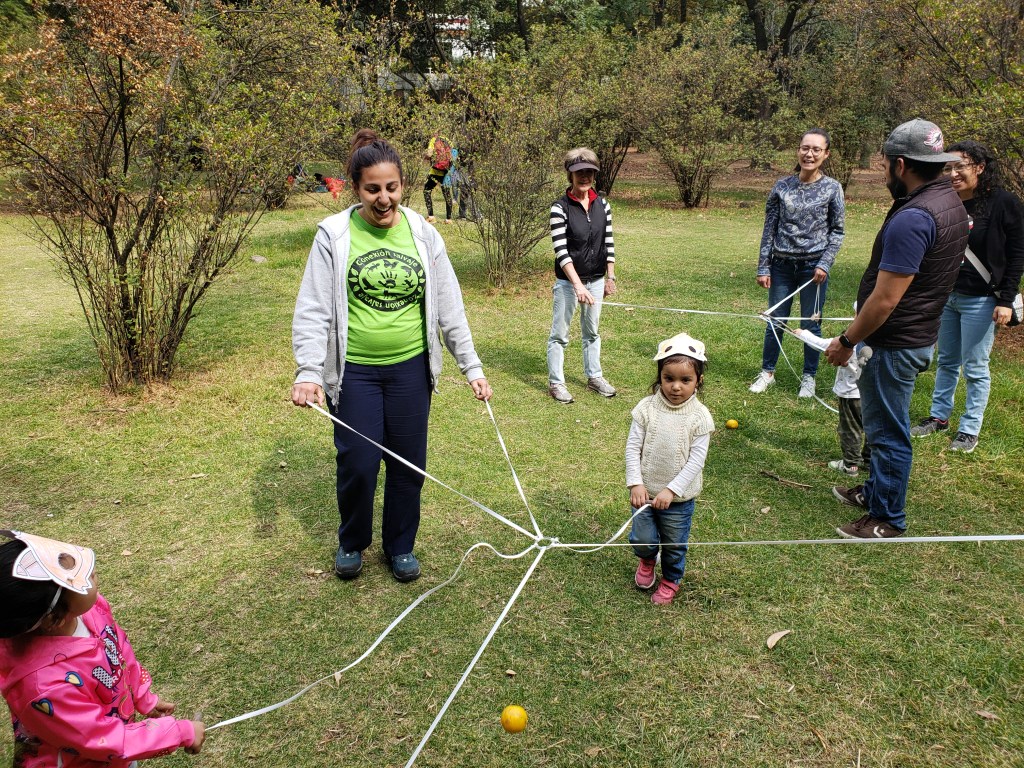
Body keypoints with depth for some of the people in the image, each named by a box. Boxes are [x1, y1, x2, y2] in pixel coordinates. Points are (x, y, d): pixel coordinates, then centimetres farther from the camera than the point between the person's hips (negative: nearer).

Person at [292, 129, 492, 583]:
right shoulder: (334, 235, -6)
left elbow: (449, 307, 3)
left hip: (410, 368, 2)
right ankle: (352, 543, 33)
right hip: (354, 372, -2)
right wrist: (308, 372, -20)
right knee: (357, 465, 4)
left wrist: (471, 366, 0)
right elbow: (313, 310, -8)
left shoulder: (422, 234, 0)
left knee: (408, 464, 10)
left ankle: (400, 546, 33)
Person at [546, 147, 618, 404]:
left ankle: (594, 377, 31)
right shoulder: (560, 207, -14)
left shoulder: (602, 204, 1)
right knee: (560, 334, 3)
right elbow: (561, 250, -19)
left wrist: (610, 277, 6)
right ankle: (556, 382, 16)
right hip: (568, 281, -5)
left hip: (596, 280, 5)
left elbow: (608, 243, 8)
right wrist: (578, 285, -26)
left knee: (592, 331, 18)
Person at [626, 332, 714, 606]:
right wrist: (636, 483, -15)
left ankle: (671, 580, 44)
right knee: (642, 538, 6)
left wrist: (671, 490, -20)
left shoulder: (699, 417, -14)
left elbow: (696, 460, -15)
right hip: (646, 490, 1)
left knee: (675, 544, 15)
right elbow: (633, 447, -7)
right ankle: (647, 559, 43)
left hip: (679, 496, -1)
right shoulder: (646, 408, -11)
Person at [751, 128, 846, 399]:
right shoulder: (782, 186, -1)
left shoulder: (832, 188, -3)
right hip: (782, 265, 2)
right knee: (774, 322, 9)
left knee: (811, 324, 8)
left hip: (813, 267, -1)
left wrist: (825, 264, -10)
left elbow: (837, 231, 2)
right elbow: (769, 228, 2)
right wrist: (763, 267, 0)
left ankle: (809, 377, 24)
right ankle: (767, 372, 26)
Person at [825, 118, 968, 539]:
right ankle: (875, 490, 41)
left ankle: (887, 519, 17)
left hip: (894, 342, -10)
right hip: (918, 332, 10)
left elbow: (885, 300, -26)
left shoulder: (912, 218, -26)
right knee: (883, 424, 23)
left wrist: (847, 341, -15)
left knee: (887, 431, 3)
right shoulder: (952, 202, 7)